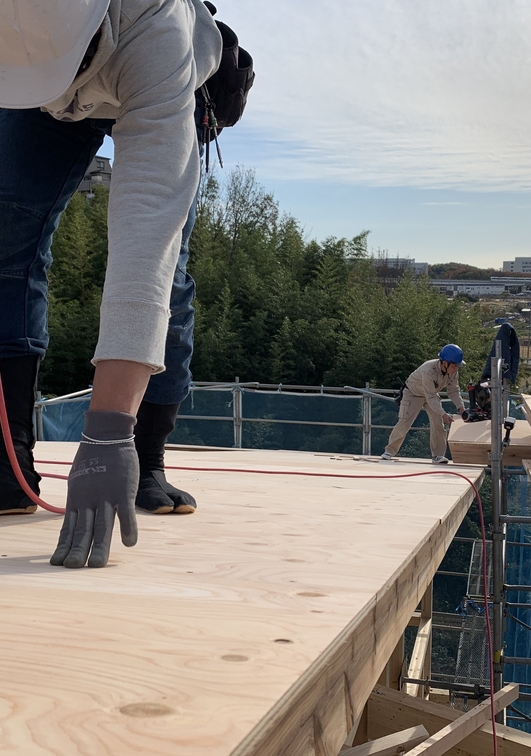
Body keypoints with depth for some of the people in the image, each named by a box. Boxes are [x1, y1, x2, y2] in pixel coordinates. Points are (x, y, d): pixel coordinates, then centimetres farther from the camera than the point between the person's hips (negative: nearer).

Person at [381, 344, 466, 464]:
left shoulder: (453, 372, -21)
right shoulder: (428, 371, -41)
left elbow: (453, 391, -8)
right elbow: (431, 397, -40)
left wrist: (460, 407, -23)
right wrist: (443, 414, -47)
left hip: (432, 394, 5)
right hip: (413, 393, -5)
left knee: (438, 423, -8)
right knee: (404, 423, -8)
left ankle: (438, 455, 0)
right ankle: (389, 451, 7)